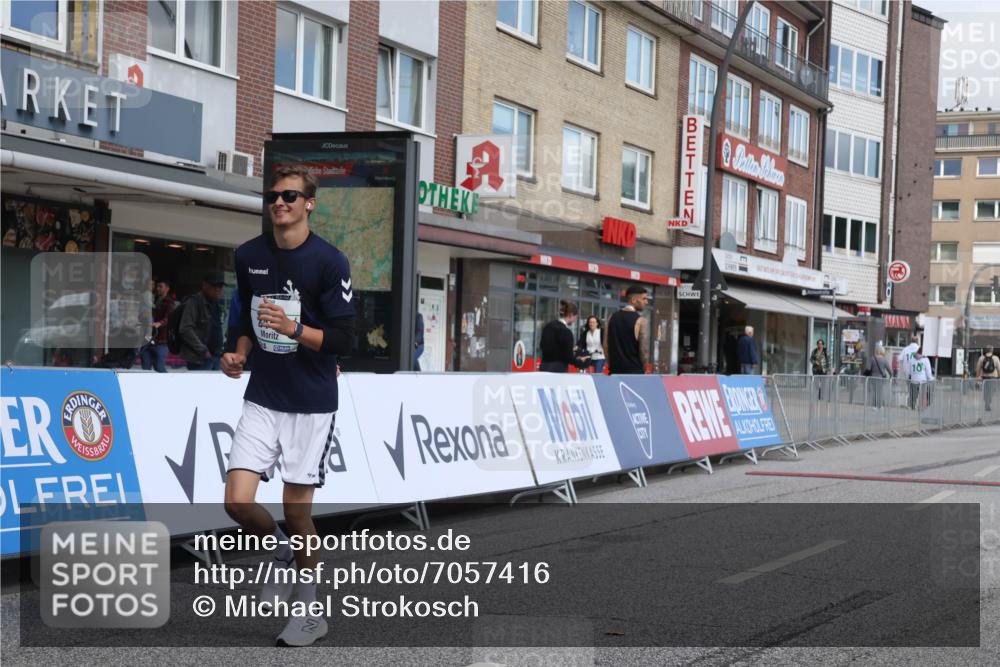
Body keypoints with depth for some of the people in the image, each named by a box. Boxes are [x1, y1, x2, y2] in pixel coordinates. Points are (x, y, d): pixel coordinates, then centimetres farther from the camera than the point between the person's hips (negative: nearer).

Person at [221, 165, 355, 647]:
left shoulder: (330, 262, -10)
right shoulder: (248, 256, 5)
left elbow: (343, 341, -12)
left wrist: (292, 328, -25)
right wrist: (239, 355, 1)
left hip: (311, 404, -4)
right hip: (262, 400, 4)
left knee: (296, 513, 1)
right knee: (237, 503, -8)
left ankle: (309, 612, 20)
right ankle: (280, 549, 25)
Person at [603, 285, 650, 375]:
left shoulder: (612, 317, 8)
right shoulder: (641, 321, -10)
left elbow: (606, 345, 9)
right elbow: (644, 351, -11)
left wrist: (611, 365, 16)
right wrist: (643, 371, 3)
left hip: (615, 373, 6)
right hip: (634, 373, -6)